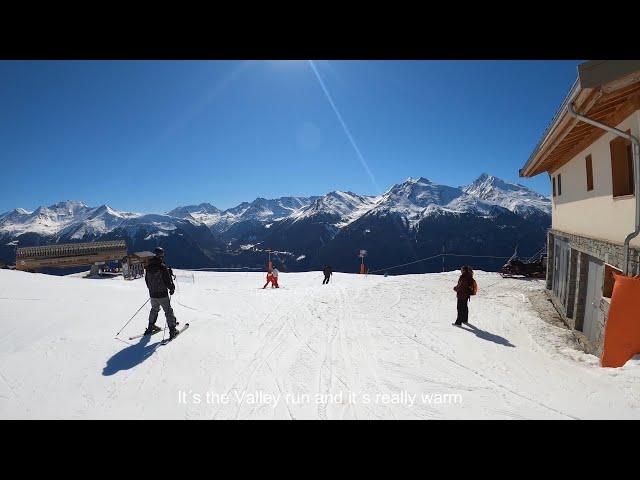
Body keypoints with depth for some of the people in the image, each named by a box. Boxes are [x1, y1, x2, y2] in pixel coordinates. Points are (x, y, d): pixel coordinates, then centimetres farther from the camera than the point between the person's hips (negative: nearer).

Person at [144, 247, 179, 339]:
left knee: (154, 309, 26)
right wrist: (172, 288, 0)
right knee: (168, 311, 2)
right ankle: (172, 330, 2)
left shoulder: (149, 267, 3)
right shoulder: (163, 267, -19)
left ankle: (150, 327, 34)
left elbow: (146, 280, 13)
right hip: (162, 294, -6)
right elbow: (167, 280, -18)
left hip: (152, 294, 6)